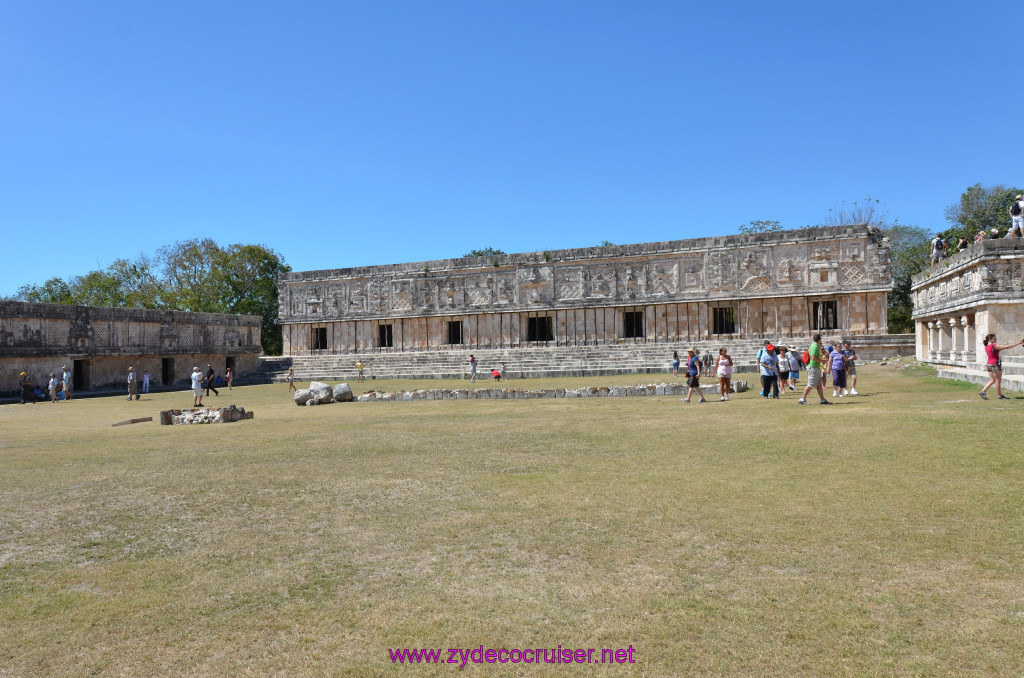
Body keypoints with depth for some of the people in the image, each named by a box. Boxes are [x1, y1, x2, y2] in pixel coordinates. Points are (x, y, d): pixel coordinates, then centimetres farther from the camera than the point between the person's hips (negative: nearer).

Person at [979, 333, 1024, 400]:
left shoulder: (987, 347, 9)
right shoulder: (994, 346, -14)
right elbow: (1007, 347, -13)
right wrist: (1018, 343, -8)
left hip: (989, 364, 8)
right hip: (995, 364, -8)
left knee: (992, 380, 14)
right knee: (998, 381, 3)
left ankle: (982, 392, 4)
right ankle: (1000, 396, 11)